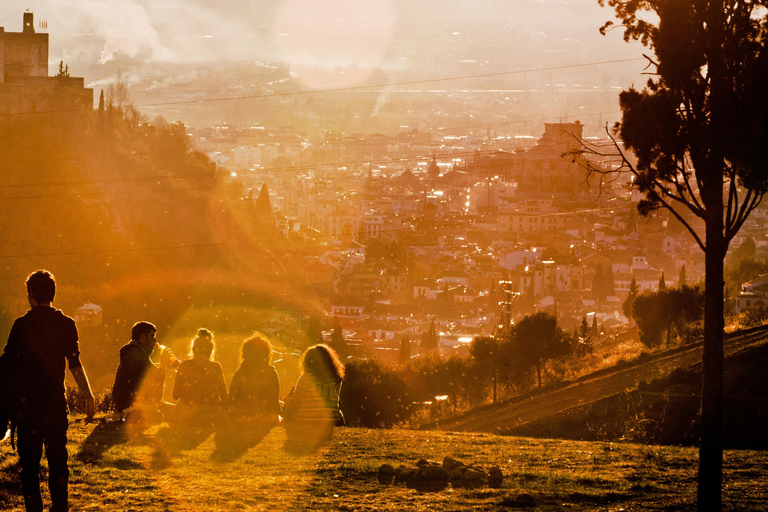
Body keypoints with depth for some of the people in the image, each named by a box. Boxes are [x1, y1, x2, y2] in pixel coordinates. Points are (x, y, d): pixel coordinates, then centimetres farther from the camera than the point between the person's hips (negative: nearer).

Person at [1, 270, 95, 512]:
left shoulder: (21, 324, -3)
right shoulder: (66, 324, -1)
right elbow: (75, 364, -4)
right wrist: (88, 395, 1)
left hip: (26, 399, -1)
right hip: (55, 399, 1)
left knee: (29, 456, 4)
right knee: (57, 454, 8)